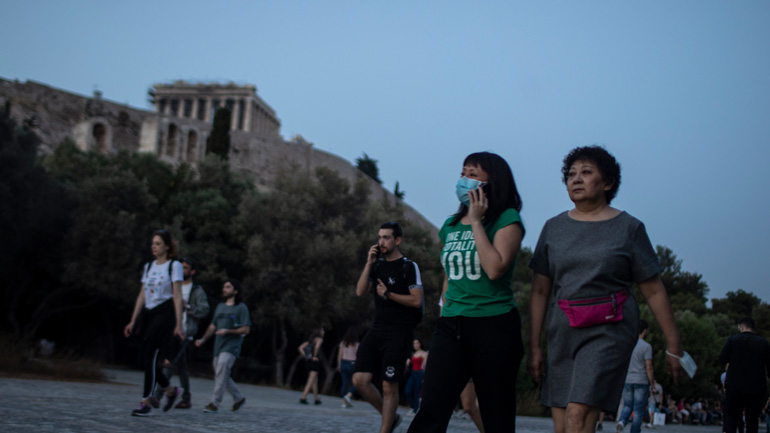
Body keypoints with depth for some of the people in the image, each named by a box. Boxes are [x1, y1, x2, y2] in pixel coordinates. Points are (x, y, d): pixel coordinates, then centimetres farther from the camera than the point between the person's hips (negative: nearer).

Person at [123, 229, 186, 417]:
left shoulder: (174, 266, -3)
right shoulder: (148, 266, 15)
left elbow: (177, 296, -8)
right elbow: (142, 295, 16)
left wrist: (178, 324, -13)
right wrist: (133, 321, 13)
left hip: (164, 313, -7)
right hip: (148, 313, 7)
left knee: (149, 357, -11)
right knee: (145, 358, 4)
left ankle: (145, 403, -5)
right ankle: (171, 390, 24)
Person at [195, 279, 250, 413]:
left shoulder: (241, 308, -1)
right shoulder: (220, 307, 18)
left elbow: (246, 329, -6)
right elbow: (212, 326, 20)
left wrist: (228, 331, -17)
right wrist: (203, 339, 6)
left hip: (231, 346, -7)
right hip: (218, 346, 7)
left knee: (221, 373, -19)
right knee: (221, 376, 8)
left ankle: (215, 403, -18)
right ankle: (239, 398, 24)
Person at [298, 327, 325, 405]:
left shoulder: (310, 340, 19)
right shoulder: (319, 339, -3)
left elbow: (300, 348, 13)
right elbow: (317, 346, -26)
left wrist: (305, 356, 8)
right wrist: (315, 356, -14)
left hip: (308, 361, 8)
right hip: (315, 361, -8)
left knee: (315, 381, 16)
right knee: (311, 381, -9)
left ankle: (317, 399, 22)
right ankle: (303, 397, -18)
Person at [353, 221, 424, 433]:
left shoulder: (409, 267, -4)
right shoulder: (377, 265, 13)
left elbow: (417, 300, -10)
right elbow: (360, 291, 3)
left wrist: (389, 294, -14)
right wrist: (369, 263, -3)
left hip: (398, 333, -6)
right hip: (377, 330, 6)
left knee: (389, 386, -4)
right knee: (360, 380, -4)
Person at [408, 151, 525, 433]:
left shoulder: (507, 219, -4)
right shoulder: (451, 225, 15)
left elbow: (495, 269, -19)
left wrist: (476, 221, -12)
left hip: (494, 327, -5)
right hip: (450, 326, 5)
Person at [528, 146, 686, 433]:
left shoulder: (629, 228, 1)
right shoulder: (554, 228, 9)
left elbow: (654, 291, 4)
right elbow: (540, 292, 10)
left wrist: (673, 346, 4)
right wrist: (534, 347, 6)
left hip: (609, 331, -4)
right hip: (562, 331, 4)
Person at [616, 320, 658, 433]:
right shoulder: (646, 346, -9)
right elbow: (648, 367, -12)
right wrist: (652, 385, -5)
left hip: (627, 381, 4)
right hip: (641, 381, -4)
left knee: (627, 406, 11)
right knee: (638, 409, 2)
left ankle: (621, 421, -16)